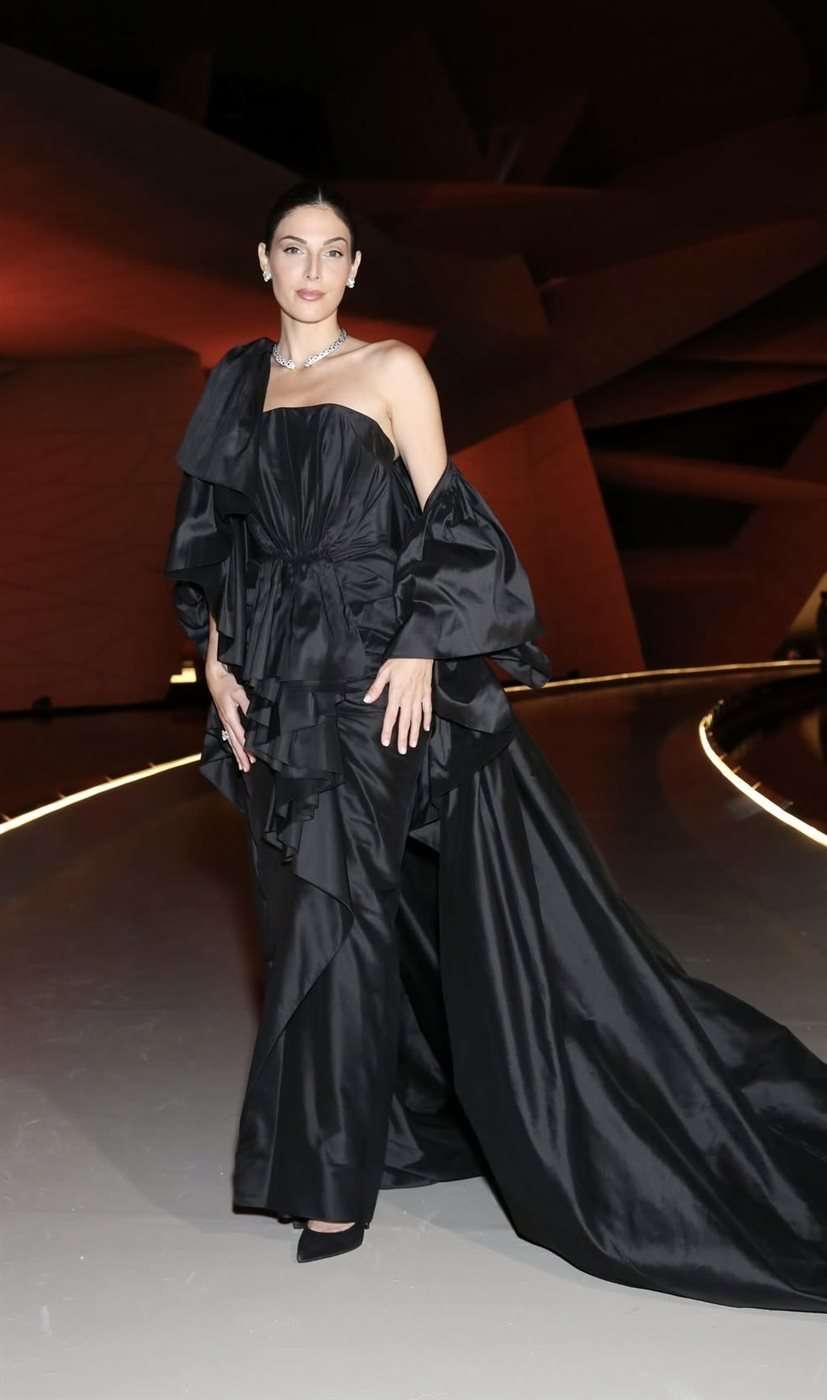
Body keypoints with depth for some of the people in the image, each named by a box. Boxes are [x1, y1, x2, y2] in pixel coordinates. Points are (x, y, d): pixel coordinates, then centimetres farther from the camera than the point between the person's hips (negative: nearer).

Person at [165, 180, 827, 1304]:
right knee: (314, 907, 7)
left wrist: (422, 650, -14)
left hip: (380, 666, -4)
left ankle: (333, 1178, 5)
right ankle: (352, 1140, 23)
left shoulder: (391, 371, 2)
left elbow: (445, 523, -3)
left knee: (332, 906, -6)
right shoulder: (236, 385, 14)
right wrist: (215, 662, 3)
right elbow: (210, 545, 14)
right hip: (280, 681, 4)